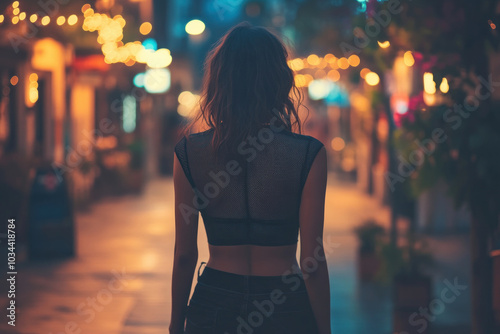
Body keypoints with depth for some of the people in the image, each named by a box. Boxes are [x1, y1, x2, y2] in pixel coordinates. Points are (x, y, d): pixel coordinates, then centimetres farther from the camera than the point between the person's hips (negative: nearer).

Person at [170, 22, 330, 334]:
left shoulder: (190, 151, -6)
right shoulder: (308, 154, -12)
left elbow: (184, 254, -1)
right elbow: (313, 261, -10)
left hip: (213, 306, 1)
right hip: (284, 308, -1)